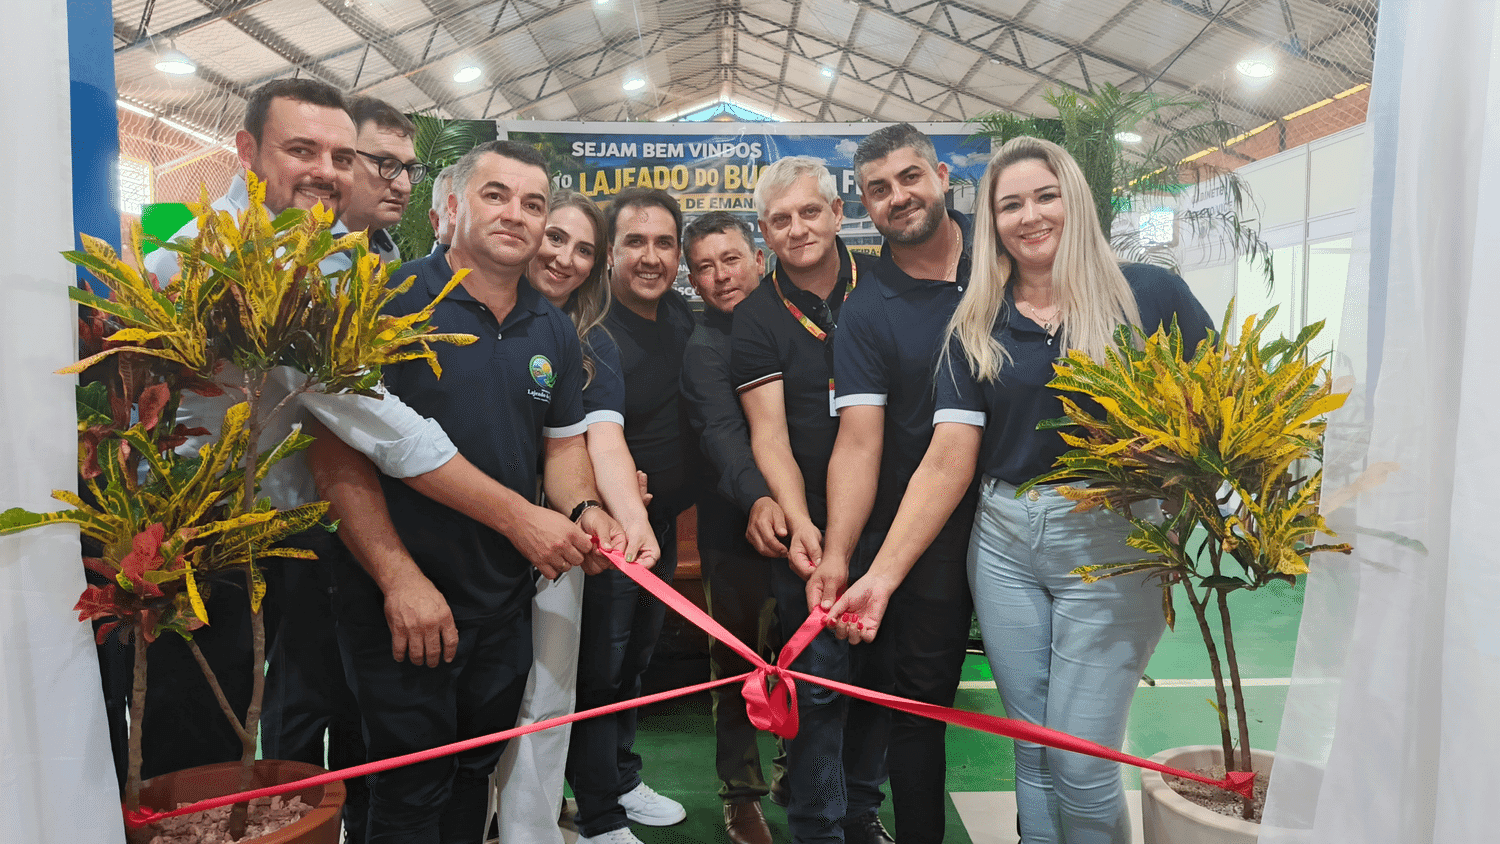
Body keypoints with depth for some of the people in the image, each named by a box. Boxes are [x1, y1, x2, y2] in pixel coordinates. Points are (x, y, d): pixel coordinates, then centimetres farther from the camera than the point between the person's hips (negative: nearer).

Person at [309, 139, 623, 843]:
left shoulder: (554, 331, 7)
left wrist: (584, 510, -7)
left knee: (475, 774, 22)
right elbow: (337, 454, -15)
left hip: (507, 601, 6)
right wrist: (398, 575, -20)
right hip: (401, 599, -5)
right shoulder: (389, 305, -12)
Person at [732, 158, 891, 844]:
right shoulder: (756, 320, -1)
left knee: (881, 673, 13)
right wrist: (798, 521, -25)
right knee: (821, 682, 0)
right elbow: (769, 433, -9)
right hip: (809, 527, -2)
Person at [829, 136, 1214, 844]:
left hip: (1111, 540, -3)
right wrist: (880, 575, -6)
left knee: (1080, 763, 0)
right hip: (1004, 544, 3)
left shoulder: (1149, 295, -1)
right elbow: (948, 461, 1)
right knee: (1034, 754, 12)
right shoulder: (976, 328, 6)